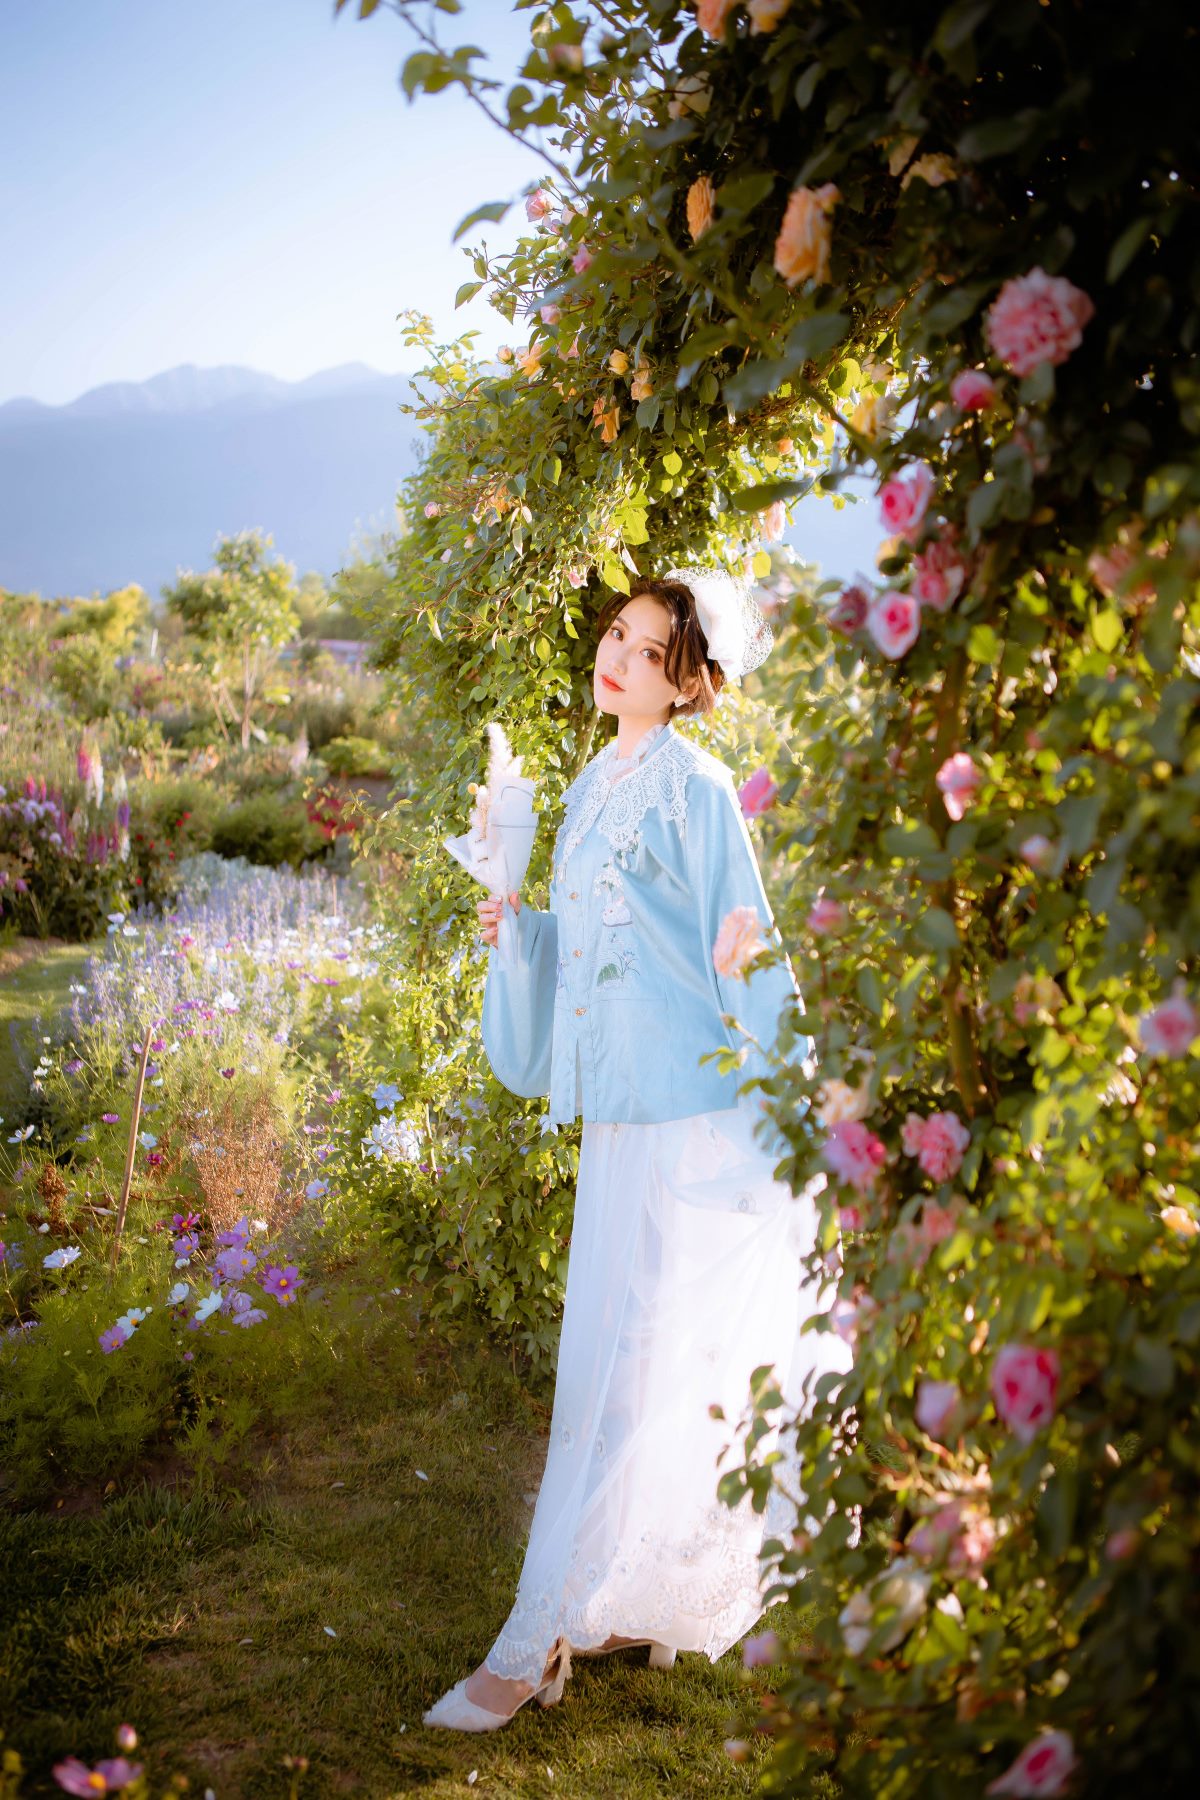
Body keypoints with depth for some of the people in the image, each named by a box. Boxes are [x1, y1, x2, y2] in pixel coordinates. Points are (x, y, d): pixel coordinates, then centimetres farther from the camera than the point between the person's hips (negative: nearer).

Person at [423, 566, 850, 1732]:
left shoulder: (695, 790, -10)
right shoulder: (590, 790, 14)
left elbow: (744, 948, -11)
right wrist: (517, 927, 7)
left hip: (693, 1116, -8)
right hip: (616, 1113, 8)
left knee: (628, 1371, -3)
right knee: (613, 1358, 14)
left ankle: (537, 1642, 4)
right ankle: (649, 1595, 30)